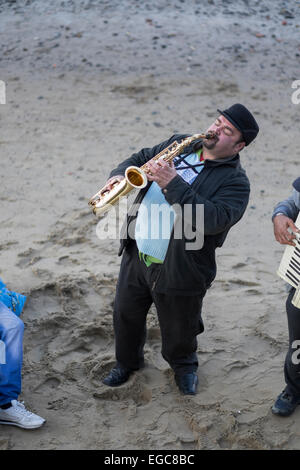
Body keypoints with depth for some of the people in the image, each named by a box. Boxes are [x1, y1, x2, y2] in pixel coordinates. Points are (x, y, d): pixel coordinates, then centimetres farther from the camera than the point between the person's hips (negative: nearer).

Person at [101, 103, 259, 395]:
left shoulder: (234, 182, -15)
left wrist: (173, 183, -34)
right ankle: (127, 362, 46)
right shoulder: (180, 144, 5)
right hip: (136, 255, 5)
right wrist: (119, 174, -6)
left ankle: (184, 366, 46)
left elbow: (213, 219, -31)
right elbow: (142, 158, 17)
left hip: (179, 270, -5)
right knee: (125, 314, 19)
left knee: (178, 330, 13)